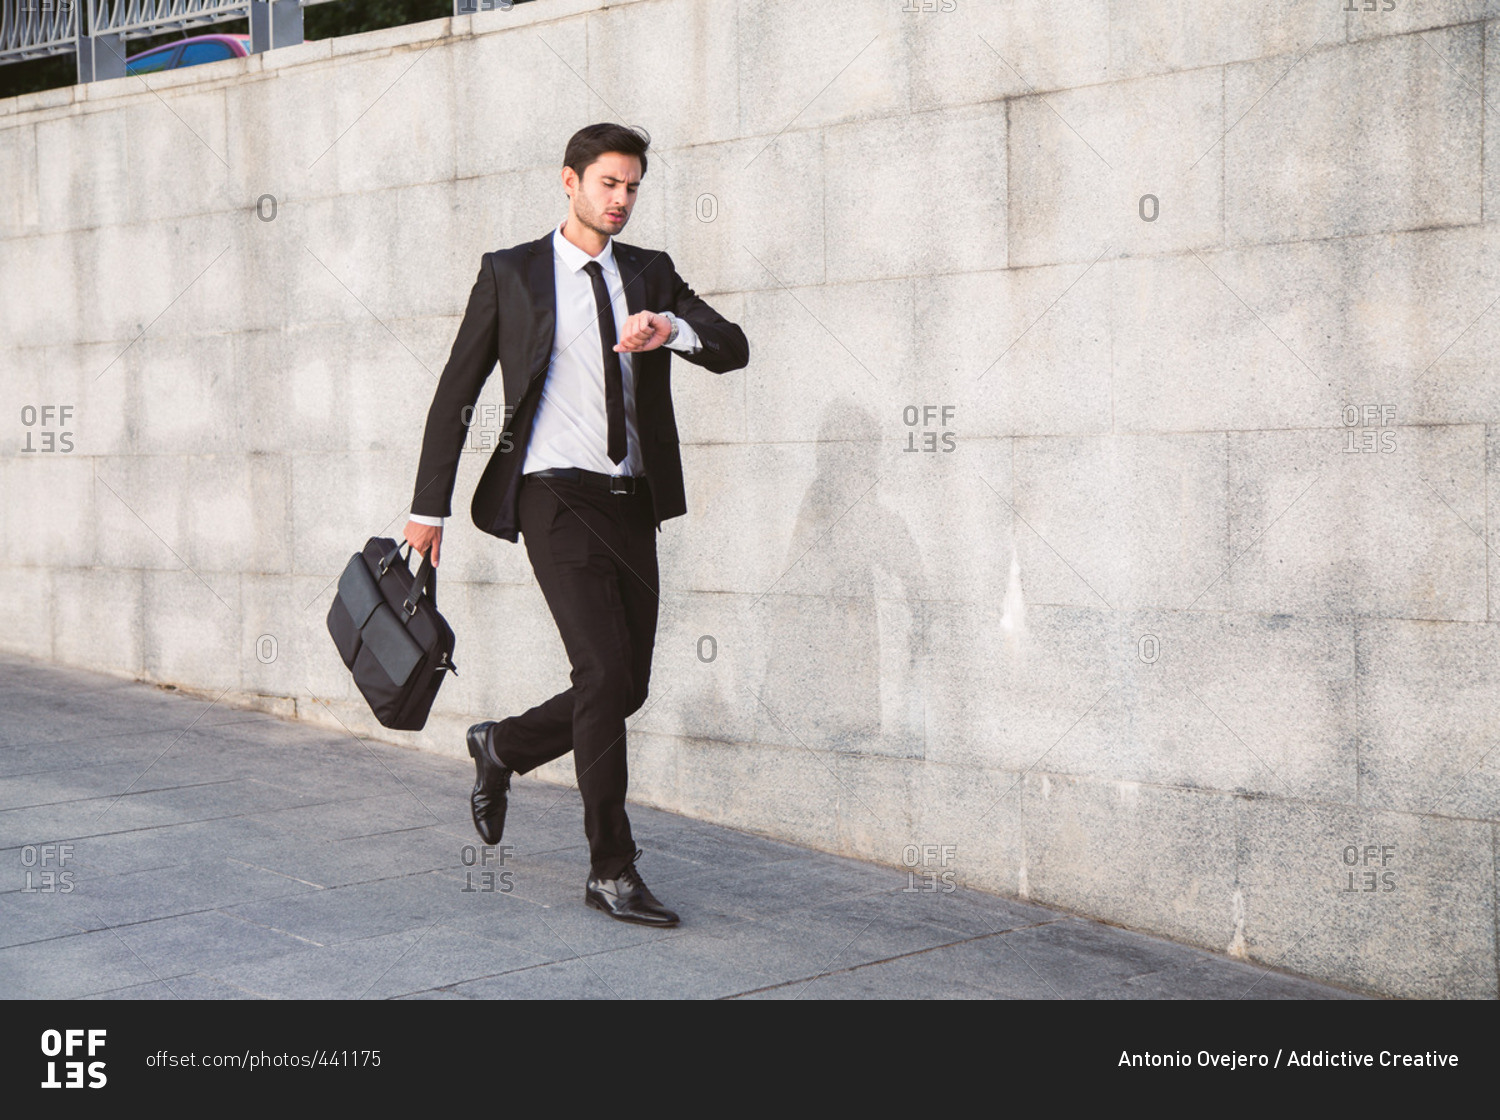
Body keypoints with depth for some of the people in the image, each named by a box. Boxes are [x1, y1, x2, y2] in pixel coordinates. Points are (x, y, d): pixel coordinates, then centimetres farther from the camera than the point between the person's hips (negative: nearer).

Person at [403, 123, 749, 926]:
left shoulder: (650, 273, 13)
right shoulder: (511, 273, 3)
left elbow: (733, 349, 4)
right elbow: (456, 392, 5)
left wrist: (672, 329, -17)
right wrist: (429, 506, 2)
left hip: (632, 503, 5)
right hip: (556, 497, -5)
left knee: (627, 687, 7)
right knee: (606, 672, -16)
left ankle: (501, 748, 36)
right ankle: (611, 871, -6)